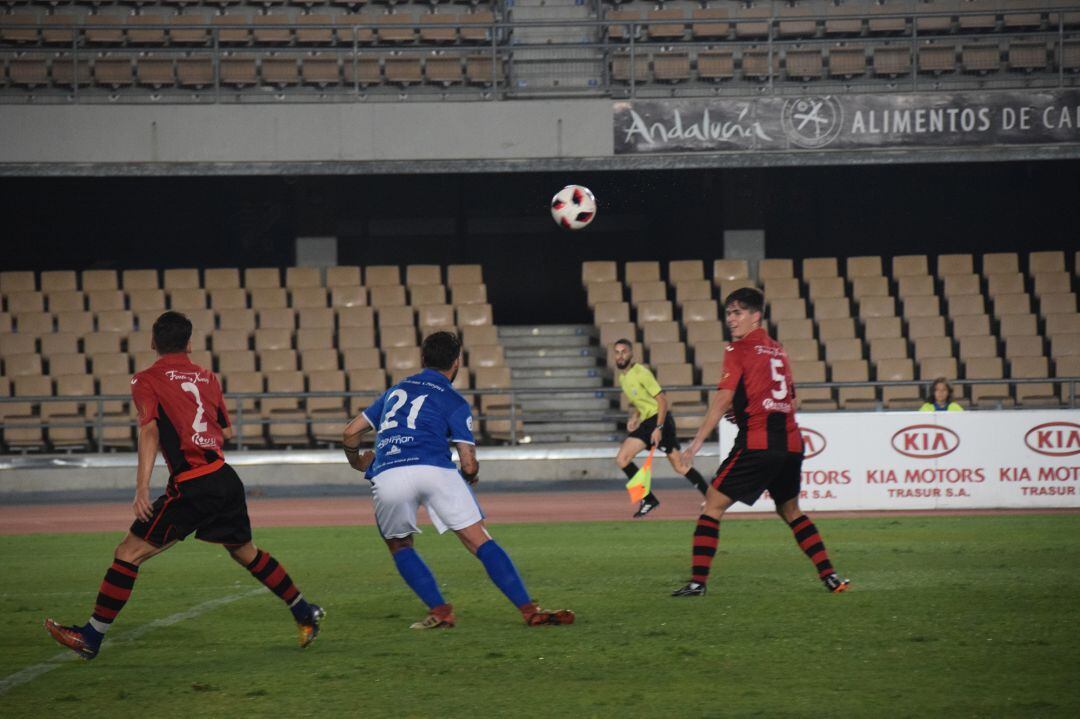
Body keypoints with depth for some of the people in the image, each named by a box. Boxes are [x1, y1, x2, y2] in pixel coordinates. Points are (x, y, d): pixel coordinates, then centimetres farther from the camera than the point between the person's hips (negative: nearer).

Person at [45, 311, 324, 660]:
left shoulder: (146, 380, -3)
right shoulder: (206, 377, 13)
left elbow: (150, 430, -16)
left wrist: (142, 488, -22)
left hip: (190, 487, -6)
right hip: (226, 478, 6)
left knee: (129, 552, -2)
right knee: (246, 552, 25)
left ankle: (91, 637, -3)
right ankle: (306, 613, 34)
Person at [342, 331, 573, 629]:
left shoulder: (396, 390, 28)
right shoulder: (455, 402, 16)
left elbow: (351, 432, 29)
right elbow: (469, 464, 8)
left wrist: (356, 459, 50)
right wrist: (469, 476, 31)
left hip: (386, 476, 2)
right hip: (434, 469, -2)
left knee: (399, 546, 24)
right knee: (481, 542, 0)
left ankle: (439, 610, 9)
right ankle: (529, 610, -6)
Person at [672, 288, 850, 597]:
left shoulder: (739, 350, -2)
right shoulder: (777, 350, 18)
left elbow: (723, 399, -11)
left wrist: (697, 442, -12)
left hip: (757, 444, -7)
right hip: (791, 442, 7)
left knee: (714, 504, -1)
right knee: (790, 511, 22)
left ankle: (698, 581, -10)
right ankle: (830, 576, 16)